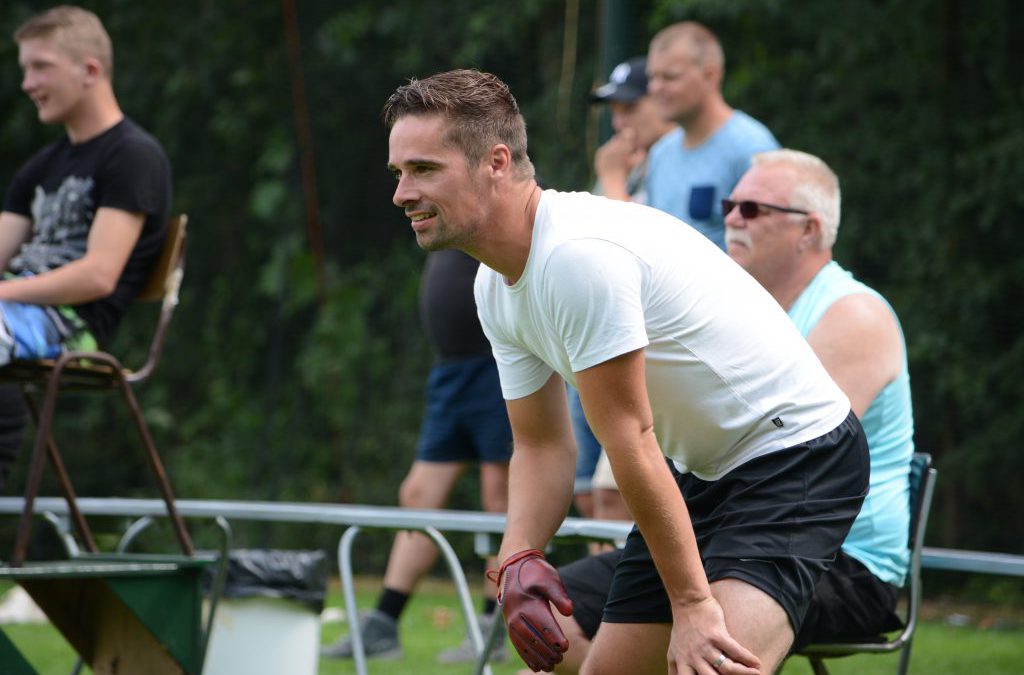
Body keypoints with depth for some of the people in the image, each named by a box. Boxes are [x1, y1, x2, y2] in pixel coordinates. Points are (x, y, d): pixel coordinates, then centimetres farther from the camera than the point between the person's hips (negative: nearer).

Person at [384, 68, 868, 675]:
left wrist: (692, 604, -23)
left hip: (799, 450, -10)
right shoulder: (496, 285, 3)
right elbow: (543, 446, 8)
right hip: (699, 468, 10)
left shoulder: (579, 254, -26)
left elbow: (630, 442, -26)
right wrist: (517, 558, -11)